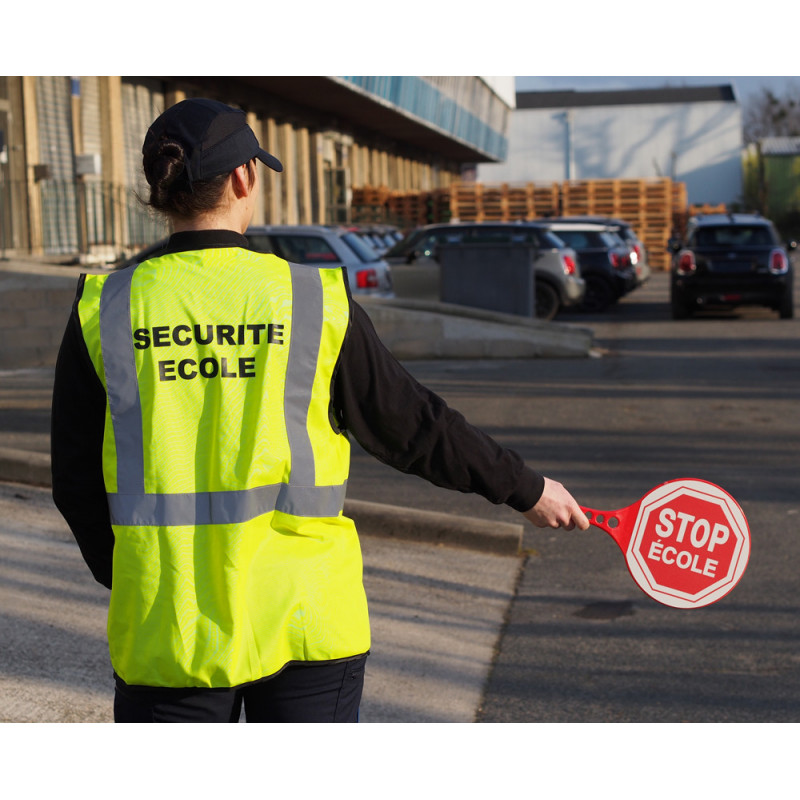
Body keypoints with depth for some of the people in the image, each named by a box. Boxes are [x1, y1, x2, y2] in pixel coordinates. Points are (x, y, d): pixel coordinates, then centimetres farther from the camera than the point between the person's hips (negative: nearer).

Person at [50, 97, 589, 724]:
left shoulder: (103, 310, -2)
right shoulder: (316, 302, -5)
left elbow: (76, 483, 3)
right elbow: (415, 427, 3)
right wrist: (526, 489, 18)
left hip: (164, 629, 1)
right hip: (305, 623, -1)